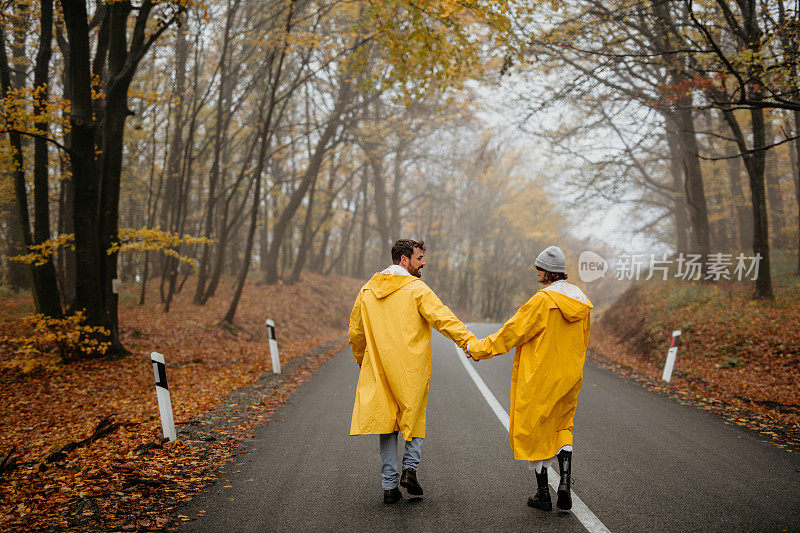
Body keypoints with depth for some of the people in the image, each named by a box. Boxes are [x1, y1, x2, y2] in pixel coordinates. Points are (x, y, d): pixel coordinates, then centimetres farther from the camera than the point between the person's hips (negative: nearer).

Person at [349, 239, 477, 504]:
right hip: (412, 369, -4)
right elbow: (443, 318, -21)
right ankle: (410, 467, 1)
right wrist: (470, 342, -26)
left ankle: (389, 485, 10)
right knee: (414, 416, 16)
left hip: (379, 368, 4)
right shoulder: (416, 289, -9)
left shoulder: (367, 290, 8)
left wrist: (362, 362, 28)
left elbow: (356, 333, 15)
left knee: (386, 421, 10)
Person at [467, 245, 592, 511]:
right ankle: (565, 482, 6)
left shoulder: (543, 300, -19)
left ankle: (543, 494, 13)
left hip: (538, 378, -7)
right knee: (563, 427, 21)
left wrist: (478, 349, -5)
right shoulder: (580, 299, 4)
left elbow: (512, 332, -14)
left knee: (533, 431, 7)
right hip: (570, 377, 7)